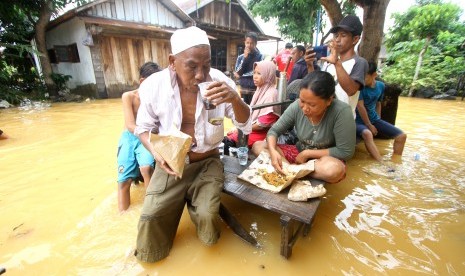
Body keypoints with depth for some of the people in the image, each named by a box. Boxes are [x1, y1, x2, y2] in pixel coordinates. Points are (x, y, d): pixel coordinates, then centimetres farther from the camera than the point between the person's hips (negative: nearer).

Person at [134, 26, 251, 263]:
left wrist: (234, 99, -31)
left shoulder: (220, 81, -13)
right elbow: (143, 128, 3)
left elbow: (246, 126, -11)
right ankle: (184, 199, 23)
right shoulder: (153, 85, -12)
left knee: (207, 216, -18)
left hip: (207, 162, 0)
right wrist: (156, 153, -18)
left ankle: (195, 202, 19)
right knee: (150, 217, -11)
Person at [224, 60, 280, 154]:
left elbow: (263, 123, -20)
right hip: (252, 128, 9)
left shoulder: (271, 94, -17)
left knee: (229, 143, -20)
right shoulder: (260, 90, 11)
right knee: (226, 139, -4)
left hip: (262, 133, -8)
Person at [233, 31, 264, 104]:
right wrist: (244, 58, -8)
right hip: (243, 90, 3)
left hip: (255, 90, -3)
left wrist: (242, 75, -7)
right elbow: (237, 74, -3)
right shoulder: (240, 57, 7)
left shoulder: (260, 56, -1)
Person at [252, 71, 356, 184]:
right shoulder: (296, 106, -17)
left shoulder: (341, 111, -26)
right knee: (257, 146, -10)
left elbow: (345, 152, -21)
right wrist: (273, 151, -30)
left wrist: (308, 153, -19)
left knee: (335, 170, -39)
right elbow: (274, 131, -10)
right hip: (299, 151, 3)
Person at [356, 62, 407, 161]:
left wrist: (378, 122, 11)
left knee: (402, 136, -3)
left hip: (374, 119, 7)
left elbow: (378, 104, 17)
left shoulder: (381, 85, 4)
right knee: (367, 134, -39)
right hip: (359, 120, -6)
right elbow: (360, 106, -16)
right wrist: (369, 125, -12)